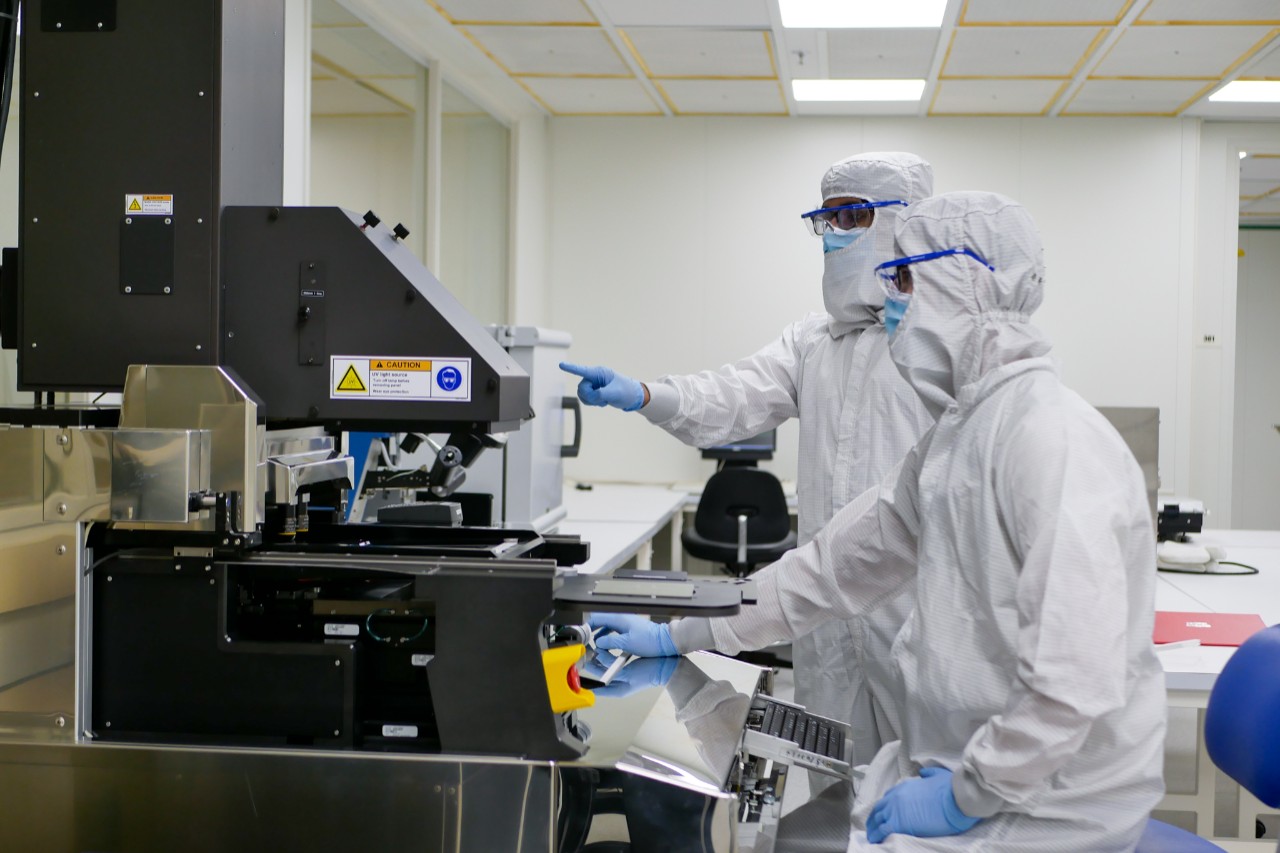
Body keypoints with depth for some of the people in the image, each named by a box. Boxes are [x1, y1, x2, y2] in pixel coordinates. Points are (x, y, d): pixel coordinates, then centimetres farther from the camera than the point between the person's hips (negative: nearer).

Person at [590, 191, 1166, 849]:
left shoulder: (1053, 438, -22)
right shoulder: (955, 436, 10)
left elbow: (1077, 678, -28)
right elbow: (838, 562, 16)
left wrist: (965, 798, -19)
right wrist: (679, 634, 16)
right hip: (959, 768, 8)